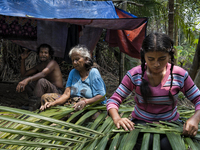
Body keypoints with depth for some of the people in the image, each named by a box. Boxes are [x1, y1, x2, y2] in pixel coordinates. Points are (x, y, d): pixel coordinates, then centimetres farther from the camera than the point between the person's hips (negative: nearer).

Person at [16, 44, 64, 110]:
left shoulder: (52, 63, -13)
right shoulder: (39, 66, 12)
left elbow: (43, 74, -34)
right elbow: (23, 74, 15)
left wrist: (27, 80, -48)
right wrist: (23, 59, 5)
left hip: (57, 92, -8)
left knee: (41, 81, -37)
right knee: (26, 78, 2)